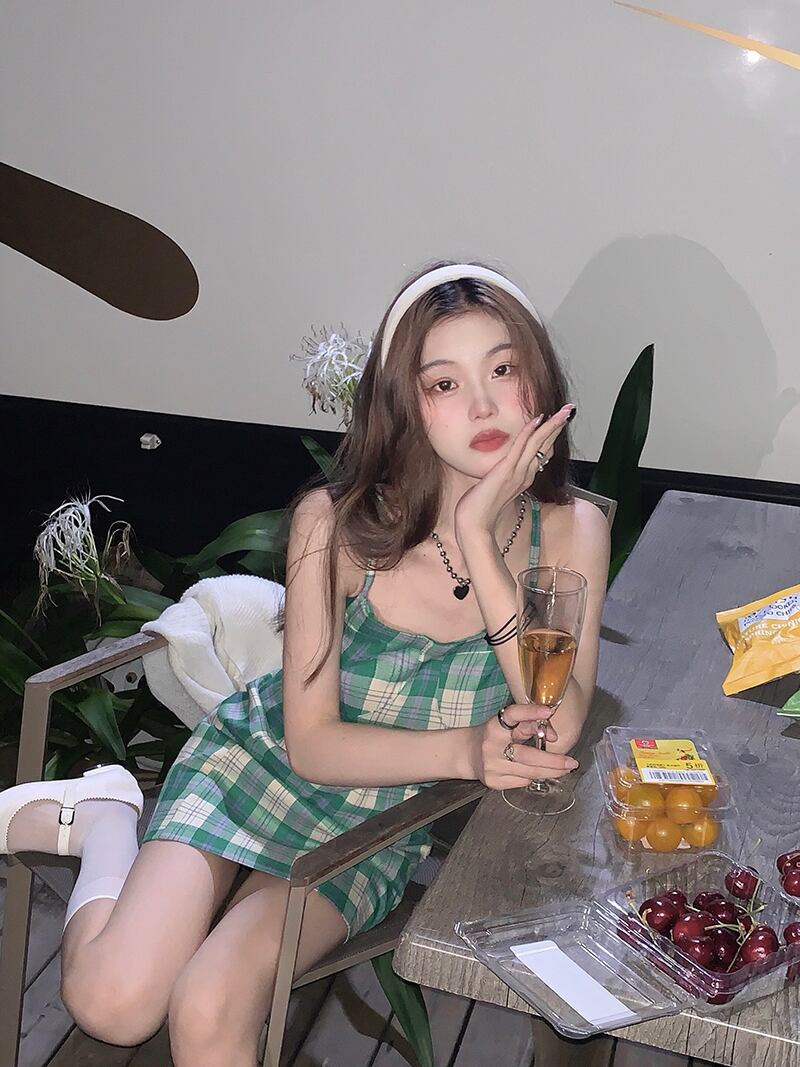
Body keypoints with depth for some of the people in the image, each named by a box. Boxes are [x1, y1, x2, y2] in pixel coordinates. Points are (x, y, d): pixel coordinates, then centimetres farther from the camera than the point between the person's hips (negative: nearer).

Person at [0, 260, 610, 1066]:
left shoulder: (570, 533, -16)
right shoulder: (336, 524, -22)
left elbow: (557, 733, -27)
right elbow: (312, 742, -16)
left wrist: (478, 537, -33)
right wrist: (464, 750, -27)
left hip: (386, 824, 1)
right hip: (264, 759, 0)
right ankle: (105, 821, 13)